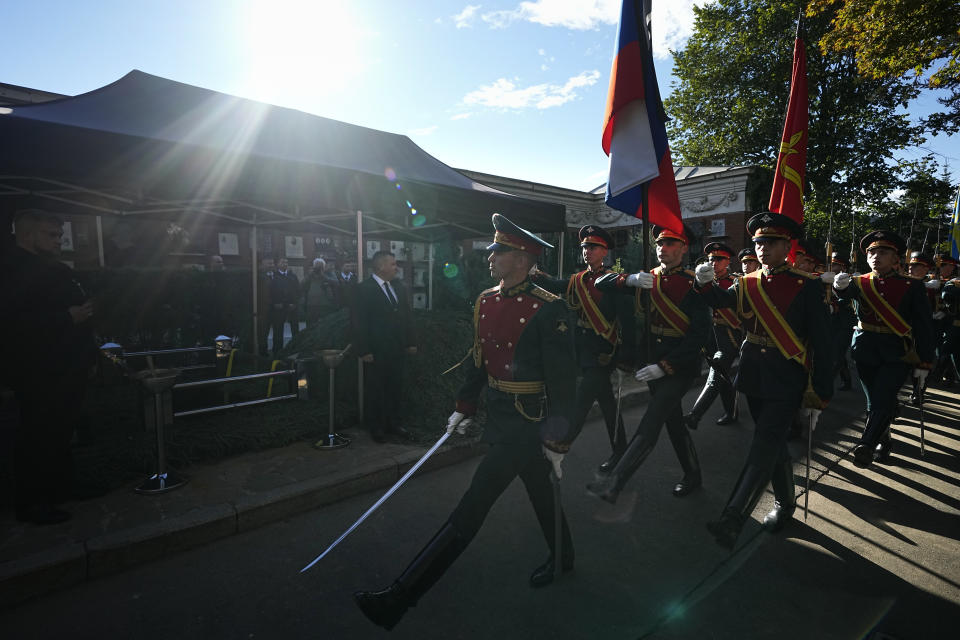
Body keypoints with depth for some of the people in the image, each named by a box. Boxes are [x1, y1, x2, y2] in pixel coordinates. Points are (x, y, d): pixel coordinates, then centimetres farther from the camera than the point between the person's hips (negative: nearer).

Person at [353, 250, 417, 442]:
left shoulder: (399, 287, 9)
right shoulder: (364, 289, -10)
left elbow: (407, 316, 13)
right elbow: (360, 323, -12)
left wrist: (411, 342, 9)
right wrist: (364, 351, -16)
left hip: (396, 350, 6)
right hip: (376, 352, -6)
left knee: (395, 388, 14)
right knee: (374, 390, 8)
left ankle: (393, 423, 28)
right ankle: (375, 426, 23)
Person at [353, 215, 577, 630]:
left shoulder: (549, 310, -19)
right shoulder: (485, 302, 4)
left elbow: (563, 381, -16)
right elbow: (478, 359, 14)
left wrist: (557, 441, -13)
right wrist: (465, 408, 15)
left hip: (529, 425, -7)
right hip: (498, 418, 8)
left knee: (473, 504, -5)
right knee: (539, 494, 26)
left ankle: (398, 600, 2)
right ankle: (562, 558, 51)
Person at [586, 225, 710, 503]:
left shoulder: (693, 284, -10)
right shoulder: (648, 279, 6)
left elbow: (699, 334, -15)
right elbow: (602, 284, 4)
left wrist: (665, 366, -20)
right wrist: (630, 279, -16)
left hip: (680, 367, -6)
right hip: (654, 363, 6)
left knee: (650, 424, -14)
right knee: (673, 422, 18)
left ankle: (613, 484, -14)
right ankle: (692, 475, 37)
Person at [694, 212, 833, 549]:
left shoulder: (807, 286, -7)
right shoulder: (747, 284, 8)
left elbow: (821, 342, -8)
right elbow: (720, 300, -5)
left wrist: (820, 396, -10)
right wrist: (706, 282, -28)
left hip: (786, 382, -5)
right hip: (754, 378, 5)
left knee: (765, 445, -11)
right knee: (774, 444, 18)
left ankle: (733, 518, -13)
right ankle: (785, 503, 36)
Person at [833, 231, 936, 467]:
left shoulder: (912, 286, -1)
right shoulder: (860, 283, 5)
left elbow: (924, 326, -1)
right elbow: (848, 291, -20)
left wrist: (924, 363, -4)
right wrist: (841, 285, -46)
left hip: (897, 353, -2)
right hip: (866, 350, 3)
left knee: (883, 399, -16)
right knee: (874, 401, 12)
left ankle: (866, 445, -17)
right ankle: (883, 442, 30)